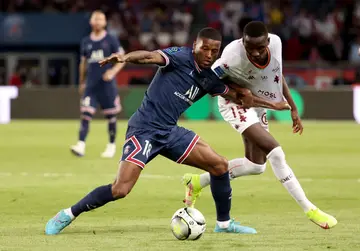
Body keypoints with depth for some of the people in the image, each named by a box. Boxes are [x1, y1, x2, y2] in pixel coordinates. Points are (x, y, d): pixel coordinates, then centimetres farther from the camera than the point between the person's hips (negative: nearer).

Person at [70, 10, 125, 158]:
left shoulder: (111, 40, 0)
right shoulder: (86, 42, 11)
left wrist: (113, 71, -17)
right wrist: (81, 83, 20)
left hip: (107, 84, -2)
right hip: (90, 84, 2)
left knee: (111, 115, 5)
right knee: (86, 114, -10)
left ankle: (111, 145, 19)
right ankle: (81, 145, -19)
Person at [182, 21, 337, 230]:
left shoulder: (276, 43, -19)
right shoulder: (233, 58, -35)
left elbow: (278, 74, 1)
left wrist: (293, 107, 5)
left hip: (258, 106, 7)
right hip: (237, 105, -7)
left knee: (256, 165, 14)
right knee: (275, 152, -21)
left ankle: (197, 182, 29)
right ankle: (309, 210, -12)